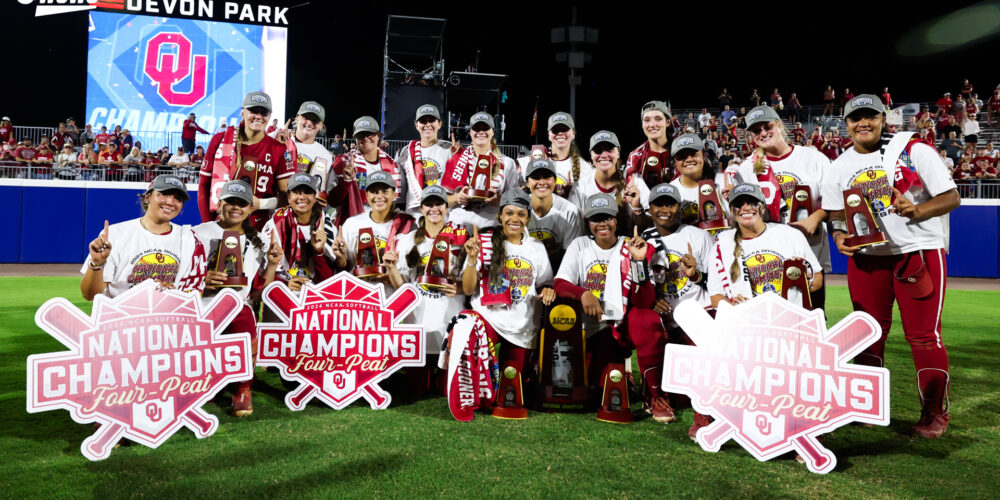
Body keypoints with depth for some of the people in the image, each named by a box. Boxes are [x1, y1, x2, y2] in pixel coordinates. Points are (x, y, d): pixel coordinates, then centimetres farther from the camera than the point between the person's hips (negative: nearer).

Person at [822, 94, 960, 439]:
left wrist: (916, 210, -23)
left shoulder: (915, 151, -5)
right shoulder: (841, 166, 8)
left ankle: (935, 414, 11)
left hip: (919, 252, -4)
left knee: (923, 334, -3)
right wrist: (840, 235, -7)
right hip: (866, 257, 4)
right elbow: (836, 213, 13)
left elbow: (951, 198, -6)